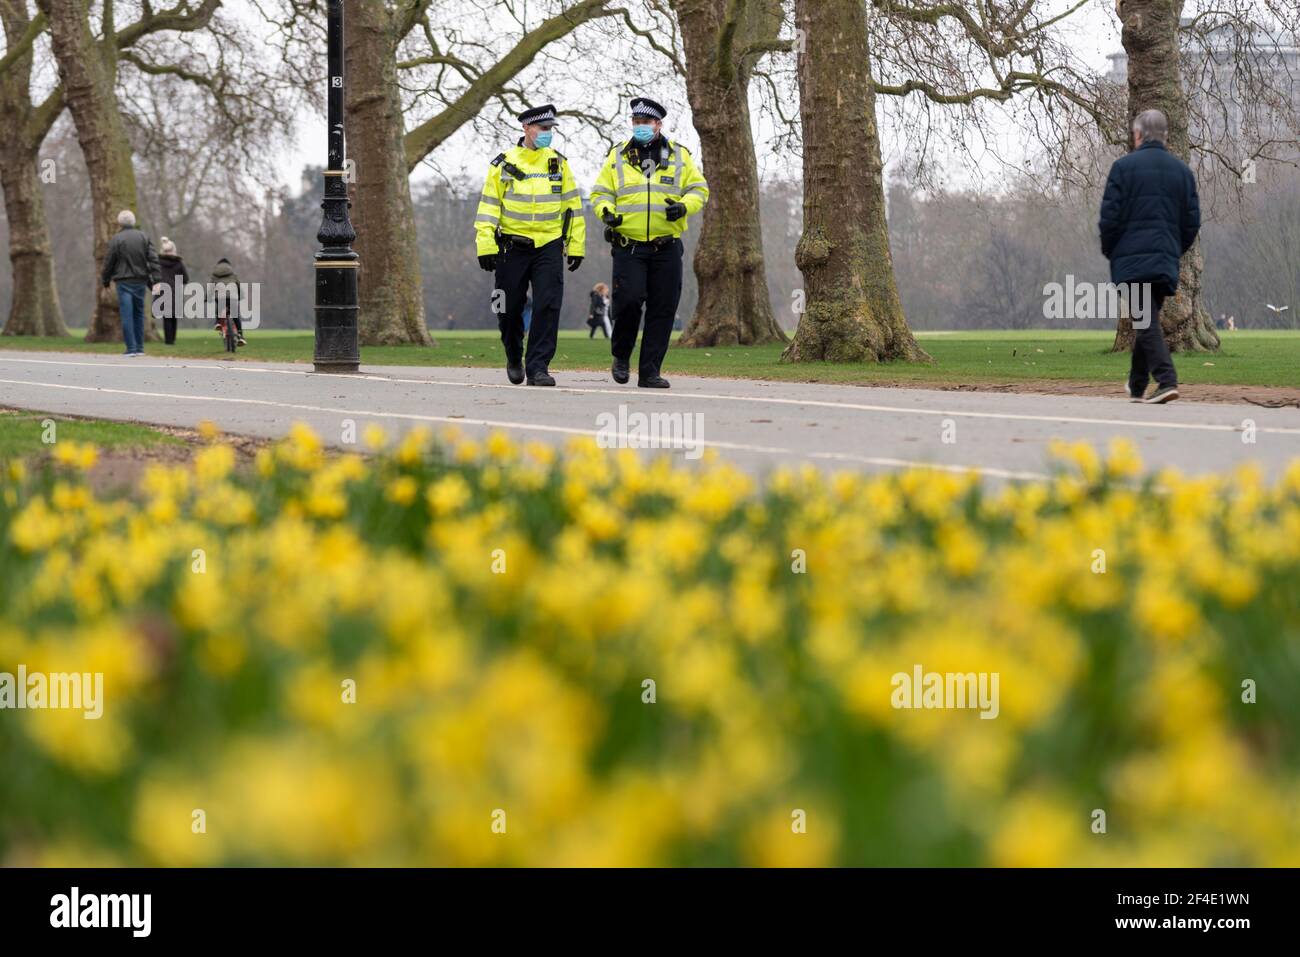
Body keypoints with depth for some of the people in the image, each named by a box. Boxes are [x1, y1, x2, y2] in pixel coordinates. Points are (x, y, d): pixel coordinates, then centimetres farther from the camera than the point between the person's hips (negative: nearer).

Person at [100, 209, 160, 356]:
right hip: (140, 281, 4)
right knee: (138, 313, 14)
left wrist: (105, 281, 11)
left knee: (127, 315, -3)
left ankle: (131, 348, -8)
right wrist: (156, 280, -1)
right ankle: (140, 348, 13)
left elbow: (108, 262, -2)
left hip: (124, 282, -4)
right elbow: (153, 259, 1)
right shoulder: (144, 238, 7)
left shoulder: (116, 240, -6)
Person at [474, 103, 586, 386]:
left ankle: (537, 367, -9)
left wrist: (576, 246, 8)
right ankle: (514, 358, 31)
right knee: (511, 309, 7)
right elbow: (488, 207, 0)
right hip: (513, 246, -1)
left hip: (549, 246, 1)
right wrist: (485, 246, -7)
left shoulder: (559, 164, 7)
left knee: (547, 306, -12)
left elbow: (573, 206, 11)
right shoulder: (504, 165, 0)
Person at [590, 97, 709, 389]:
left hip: (667, 247, 1)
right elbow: (600, 193, 10)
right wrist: (606, 212, -11)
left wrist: (684, 206, -12)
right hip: (628, 246, -1)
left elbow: (699, 190, 9)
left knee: (662, 310, -1)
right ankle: (621, 355, 9)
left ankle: (650, 372, 5)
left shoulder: (680, 156, 8)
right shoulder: (618, 156, 8)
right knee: (628, 299, -16)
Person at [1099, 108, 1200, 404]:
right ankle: (1137, 386, 25)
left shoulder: (1124, 166, -5)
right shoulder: (1182, 170, 10)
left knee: (1145, 322, -9)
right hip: (1167, 261, 5)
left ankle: (1167, 380, -24)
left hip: (1132, 258, -5)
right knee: (1148, 321, 16)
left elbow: (1110, 216, -7)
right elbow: (1192, 221, 10)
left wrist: (1109, 251, 7)